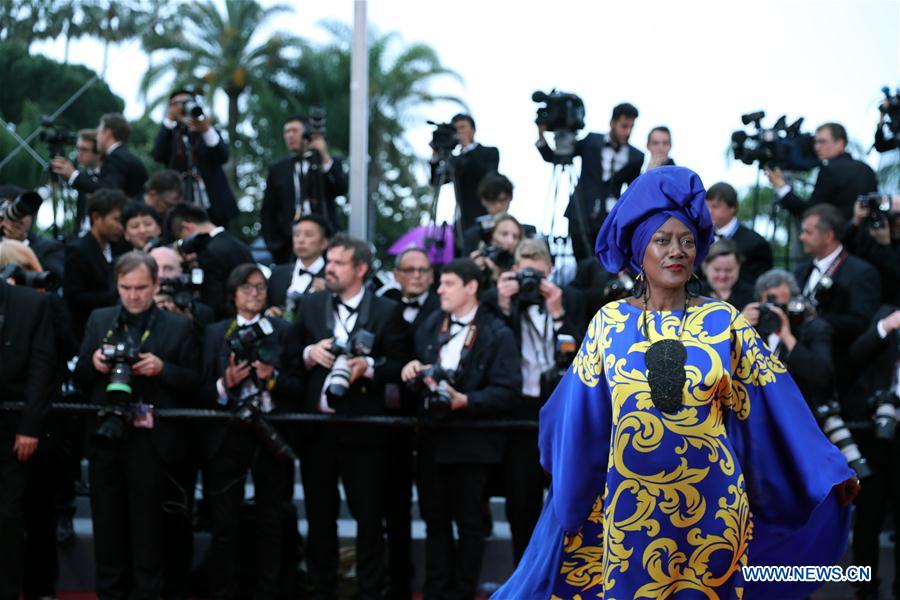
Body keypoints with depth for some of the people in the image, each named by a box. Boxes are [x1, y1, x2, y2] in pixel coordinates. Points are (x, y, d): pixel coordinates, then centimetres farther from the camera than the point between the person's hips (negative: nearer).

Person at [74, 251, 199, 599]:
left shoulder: (178, 327, 1)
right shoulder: (98, 321, 11)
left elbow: (194, 383, -1)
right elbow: (79, 377, 12)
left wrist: (162, 368, -17)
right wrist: (93, 363, -9)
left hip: (149, 440, -3)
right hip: (103, 436, 3)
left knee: (146, 525, 1)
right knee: (106, 522, 9)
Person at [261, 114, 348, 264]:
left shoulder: (330, 163, 11)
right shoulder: (277, 169, 13)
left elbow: (341, 189, -7)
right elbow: (267, 211, 12)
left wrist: (325, 157, -12)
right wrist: (273, 244, 1)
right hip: (288, 242, 1)